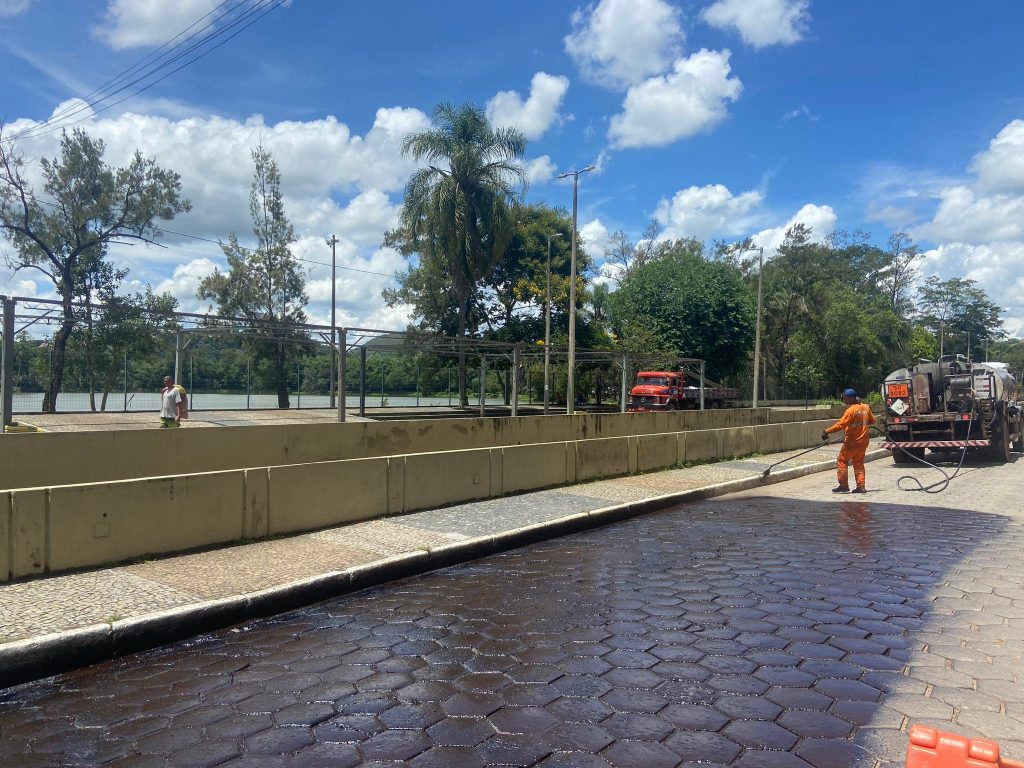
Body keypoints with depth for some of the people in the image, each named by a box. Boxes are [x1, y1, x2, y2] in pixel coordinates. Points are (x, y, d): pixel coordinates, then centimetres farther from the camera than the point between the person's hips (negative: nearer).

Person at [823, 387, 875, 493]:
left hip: (852, 442, -7)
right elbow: (872, 420, 19)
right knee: (859, 464, 15)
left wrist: (827, 431, -23)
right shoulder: (866, 407, 5)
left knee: (842, 461, 5)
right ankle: (861, 487, 11)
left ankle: (844, 485, 4)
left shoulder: (851, 410, -18)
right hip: (863, 441, 7)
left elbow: (841, 424, -25)